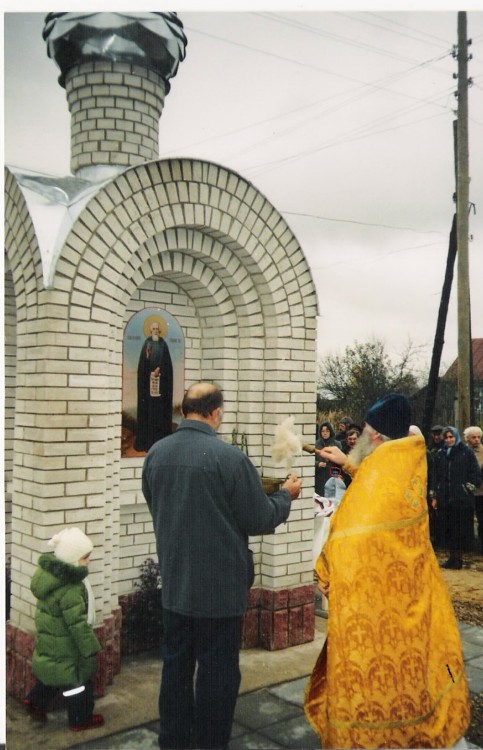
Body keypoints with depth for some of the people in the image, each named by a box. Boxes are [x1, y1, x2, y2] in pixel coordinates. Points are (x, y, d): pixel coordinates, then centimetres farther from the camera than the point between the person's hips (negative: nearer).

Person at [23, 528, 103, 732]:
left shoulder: (49, 571, -5)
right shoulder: (69, 590, -33)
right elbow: (78, 624, -27)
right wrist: (89, 650, -16)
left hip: (48, 638, 8)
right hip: (66, 647, -8)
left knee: (54, 672, 28)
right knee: (77, 680, 10)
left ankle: (36, 701, 39)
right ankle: (81, 720, 25)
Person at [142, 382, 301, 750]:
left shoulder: (155, 453, -3)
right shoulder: (230, 457, -20)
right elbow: (260, 519, -12)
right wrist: (286, 495, 6)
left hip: (174, 581, 6)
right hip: (219, 585, -5)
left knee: (175, 664, 18)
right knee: (217, 671, 9)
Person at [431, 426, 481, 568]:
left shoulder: (467, 452, -1)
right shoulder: (440, 454, 11)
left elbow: (475, 474, -2)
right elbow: (435, 477, 12)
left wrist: (468, 488, -9)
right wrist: (434, 497, 9)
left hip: (462, 498, -4)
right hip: (444, 498, 4)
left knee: (460, 529, 0)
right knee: (446, 528, 5)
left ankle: (459, 558, 9)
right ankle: (452, 557, 15)